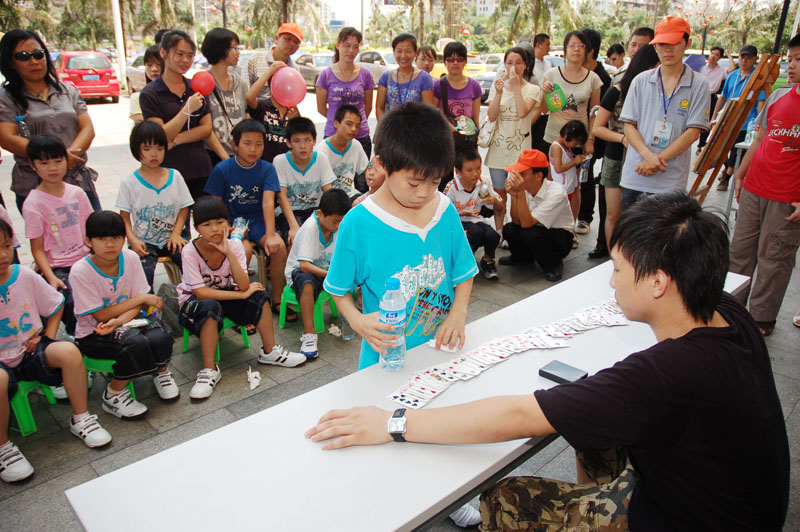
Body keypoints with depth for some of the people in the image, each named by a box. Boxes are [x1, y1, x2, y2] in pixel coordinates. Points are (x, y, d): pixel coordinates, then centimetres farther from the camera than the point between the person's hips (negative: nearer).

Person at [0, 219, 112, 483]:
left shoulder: (25, 276, -2)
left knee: (69, 351, -27)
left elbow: (56, 305, 13)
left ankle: (81, 419, -7)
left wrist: (48, 335, 2)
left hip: (30, 350, 3)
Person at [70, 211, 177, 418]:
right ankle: (113, 394, -7)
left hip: (128, 320, 4)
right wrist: (141, 298, -16)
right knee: (136, 344, -32)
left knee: (159, 338, -27)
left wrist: (119, 321, -25)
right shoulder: (80, 271, -18)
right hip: (94, 333, -3)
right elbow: (100, 315, -16)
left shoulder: (130, 258, -7)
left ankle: (162, 373, 7)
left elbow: (139, 305, -4)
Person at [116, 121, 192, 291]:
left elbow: (184, 208, 8)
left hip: (171, 239, 2)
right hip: (144, 243, -1)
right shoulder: (129, 182, 2)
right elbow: (125, 216, 1)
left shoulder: (175, 176, 7)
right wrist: (132, 240, -15)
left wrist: (176, 233, -6)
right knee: (145, 271, -27)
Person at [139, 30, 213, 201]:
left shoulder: (196, 88, 11)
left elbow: (207, 129, 4)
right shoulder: (150, 93, -2)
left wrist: (174, 140, -9)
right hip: (169, 172, -3)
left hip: (201, 170, 4)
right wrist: (187, 110, -20)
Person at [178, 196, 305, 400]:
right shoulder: (190, 251, -23)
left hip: (225, 296, 4)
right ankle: (210, 370, -27)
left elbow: (244, 286, -25)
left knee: (260, 296, -19)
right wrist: (242, 295, -28)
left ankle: (269, 352, -4)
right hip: (194, 304, -4)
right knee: (211, 307, -37)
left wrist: (228, 253, -34)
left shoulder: (234, 246, -14)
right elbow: (200, 292, -28)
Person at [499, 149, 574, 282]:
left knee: (529, 233, -33)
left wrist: (520, 193, -37)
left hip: (561, 237, -6)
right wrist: (513, 195, -25)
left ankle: (554, 265, -5)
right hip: (537, 231, 6)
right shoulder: (525, 188, -12)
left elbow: (527, 223, -33)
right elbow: (517, 222, -12)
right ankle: (523, 257, 14)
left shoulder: (556, 192, -28)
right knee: (509, 229, -20)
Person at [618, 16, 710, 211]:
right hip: (634, 176, 2)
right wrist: (648, 156, -13)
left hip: (671, 181, -2)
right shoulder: (641, 81, 8)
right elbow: (629, 125, 3)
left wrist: (657, 160, -13)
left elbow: (693, 132, -4)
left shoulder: (699, 85, 2)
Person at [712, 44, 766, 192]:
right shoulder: (732, 75, 10)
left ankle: (726, 178, 10)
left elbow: (761, 102, -11)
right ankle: (727, 169, 38)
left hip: (745, 124, -5)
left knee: (736, 154, -2)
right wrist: (714, 117, 17)